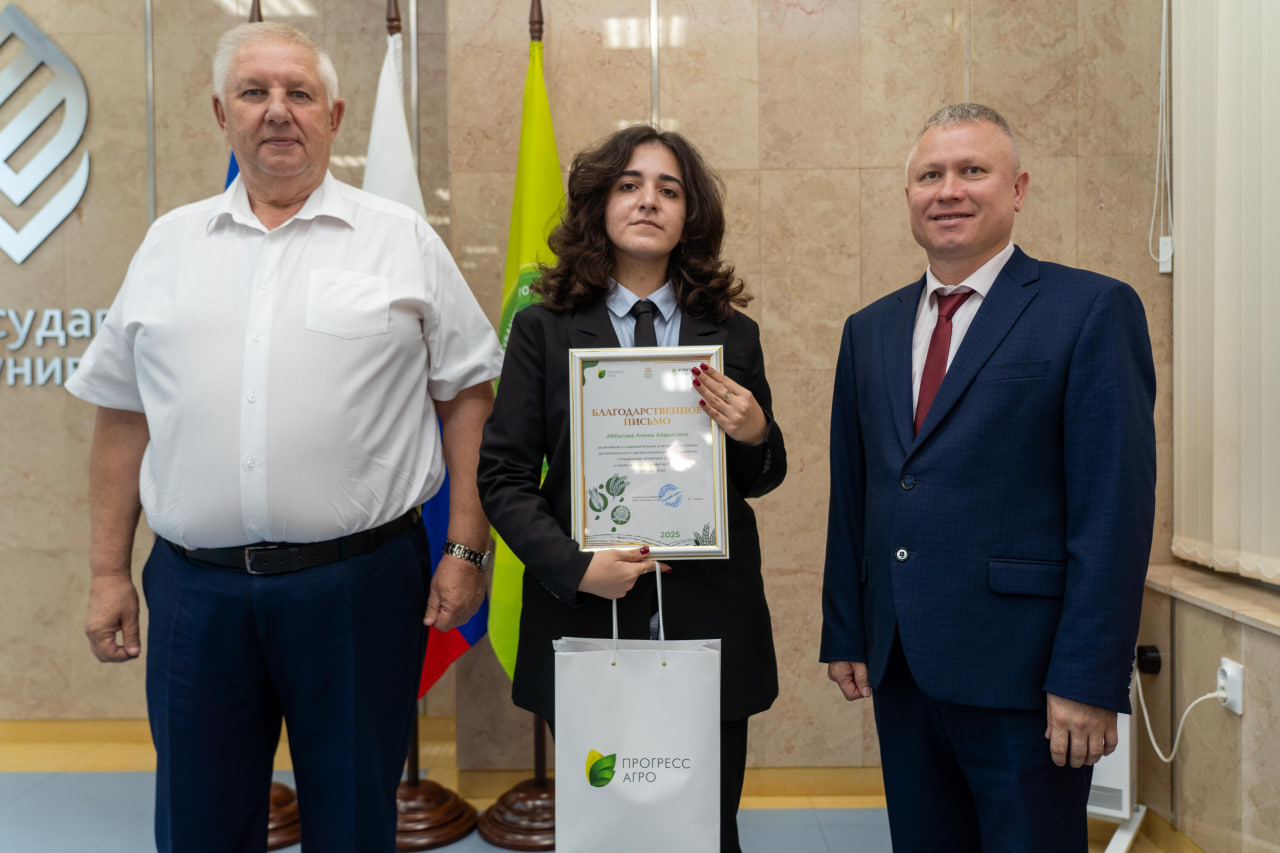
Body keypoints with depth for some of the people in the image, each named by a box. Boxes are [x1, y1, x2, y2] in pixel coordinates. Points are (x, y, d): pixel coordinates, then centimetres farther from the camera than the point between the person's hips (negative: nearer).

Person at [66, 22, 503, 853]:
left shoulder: (404, 240, 3)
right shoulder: (169, 243, 11)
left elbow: (467, 394, 1)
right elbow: (123, 413, 13)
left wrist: (466, 551, -4)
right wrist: (109, 571, 10)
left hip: (361, 580, -2)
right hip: (195, 588, 3)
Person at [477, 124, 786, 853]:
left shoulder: (733, 334, 5)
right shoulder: (545, 329, 1)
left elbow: (759, 481, 12)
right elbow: (503, 475, -1)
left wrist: (755, 437, -10)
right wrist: (573, 567, -14)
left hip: (710, 624, 1)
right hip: (584, 616, -1)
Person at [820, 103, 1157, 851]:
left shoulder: (1094, 310, -6)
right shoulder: (871, 330, 11)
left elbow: (1117, 505, -11)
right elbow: (851, 494, 11)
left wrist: (1090, 679, -14)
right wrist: (844, 634, 9)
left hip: (1023, 668, -5)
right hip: (898, 666, 5)